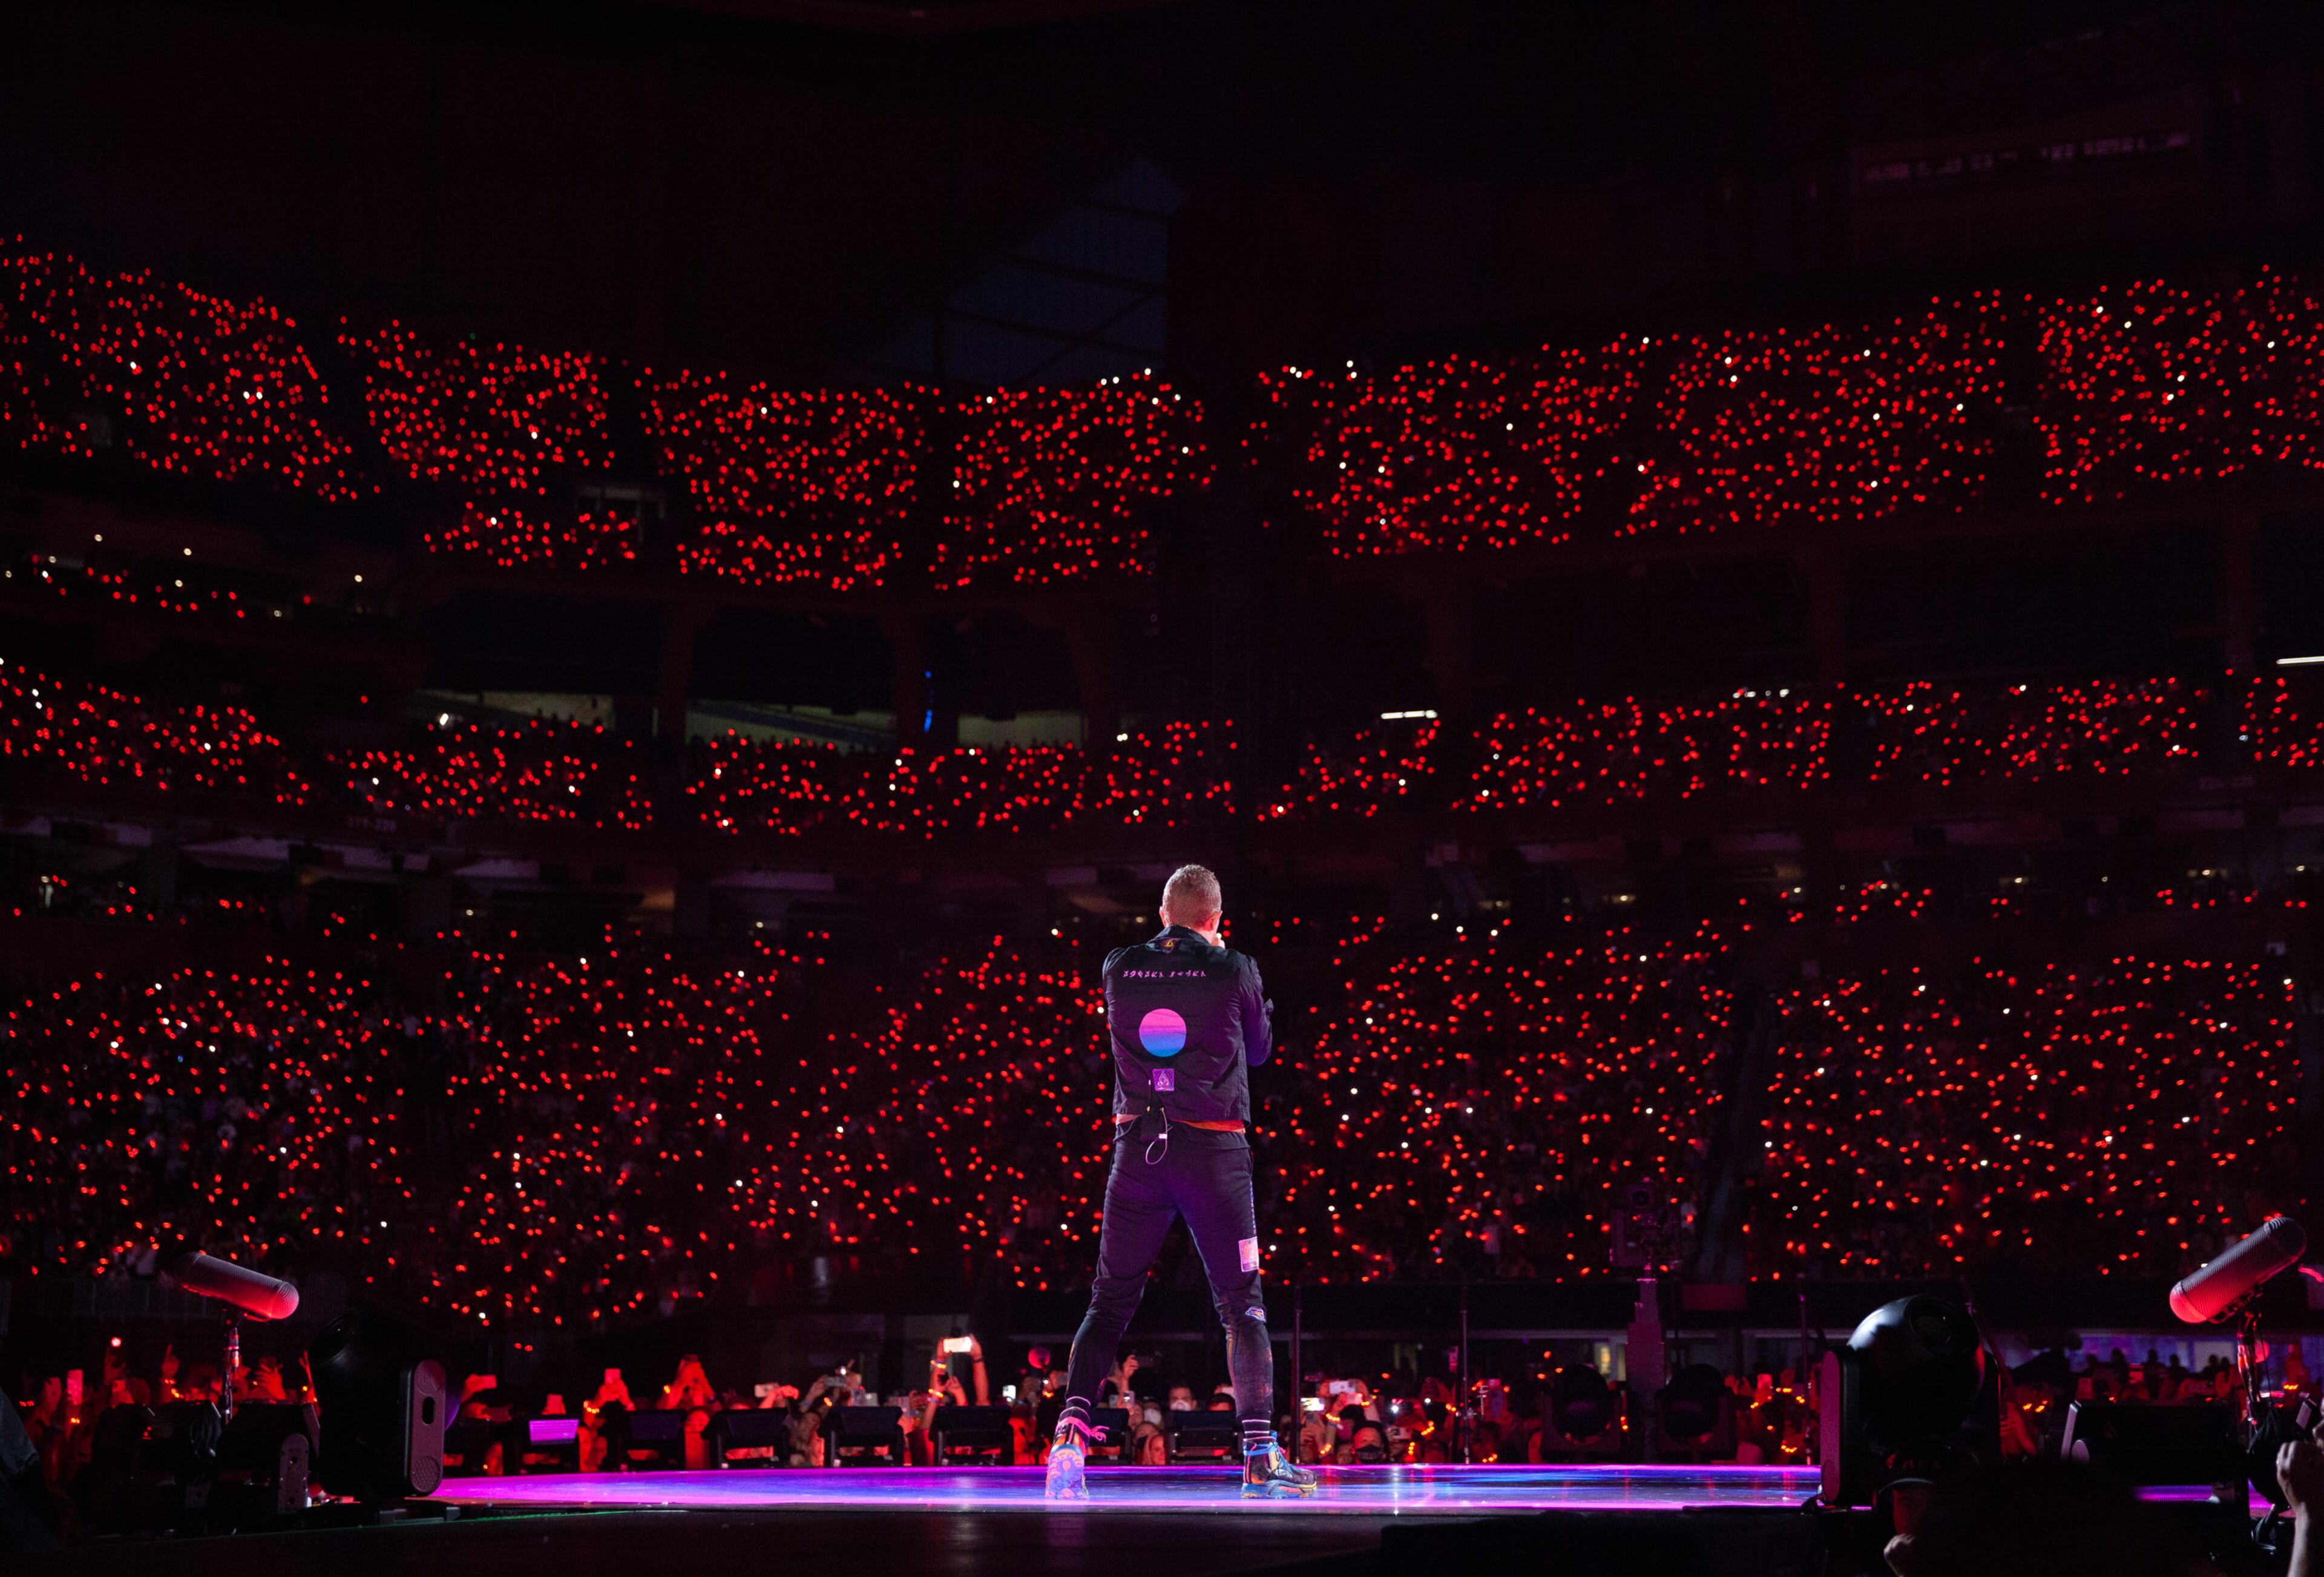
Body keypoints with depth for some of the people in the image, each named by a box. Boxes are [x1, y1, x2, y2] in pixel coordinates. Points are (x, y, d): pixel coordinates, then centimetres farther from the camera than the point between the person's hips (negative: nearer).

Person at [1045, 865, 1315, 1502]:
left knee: (1109, 1303, 11)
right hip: (1213, 1150, -2)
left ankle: (1071, 1430, -6)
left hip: (1137, 1147, 2)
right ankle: (1261, 1454, -1)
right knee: (1242, 1305, 4)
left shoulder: (1118, 969, 2)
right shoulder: (1233, 971, -6)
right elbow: (1259, 1049, 10)